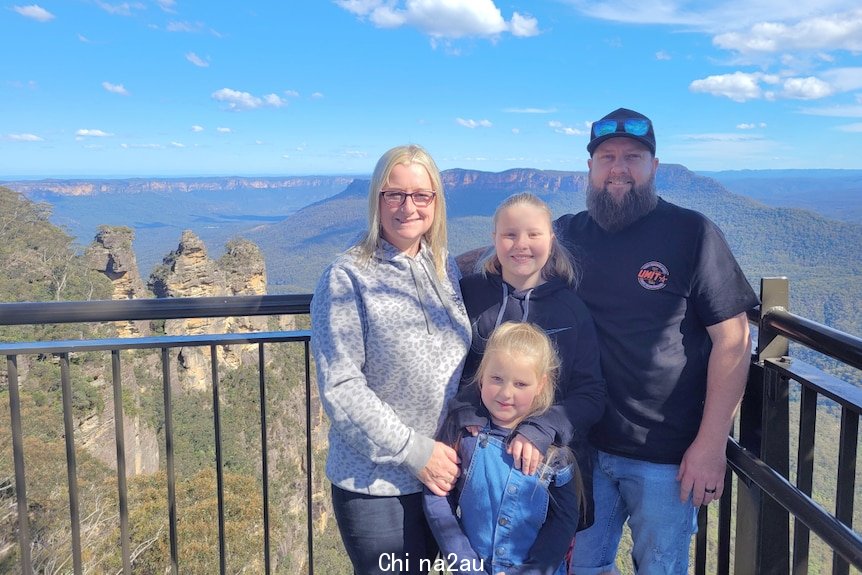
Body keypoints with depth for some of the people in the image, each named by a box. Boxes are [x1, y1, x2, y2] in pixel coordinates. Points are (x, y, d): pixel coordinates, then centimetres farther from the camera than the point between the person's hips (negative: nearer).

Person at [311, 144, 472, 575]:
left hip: (442, 474, 5)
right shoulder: (348, 277, -13)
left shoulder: (446, 268, 4)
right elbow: (340, 389, -17)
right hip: (375, 485, -5)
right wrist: (415, 452, -17)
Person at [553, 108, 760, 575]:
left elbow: (732, 339, -9)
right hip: (585, 445, 3)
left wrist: (711, 443, -13)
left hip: (666, 456, -3)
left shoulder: (692, 233, -8)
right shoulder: (568, 234, 3)